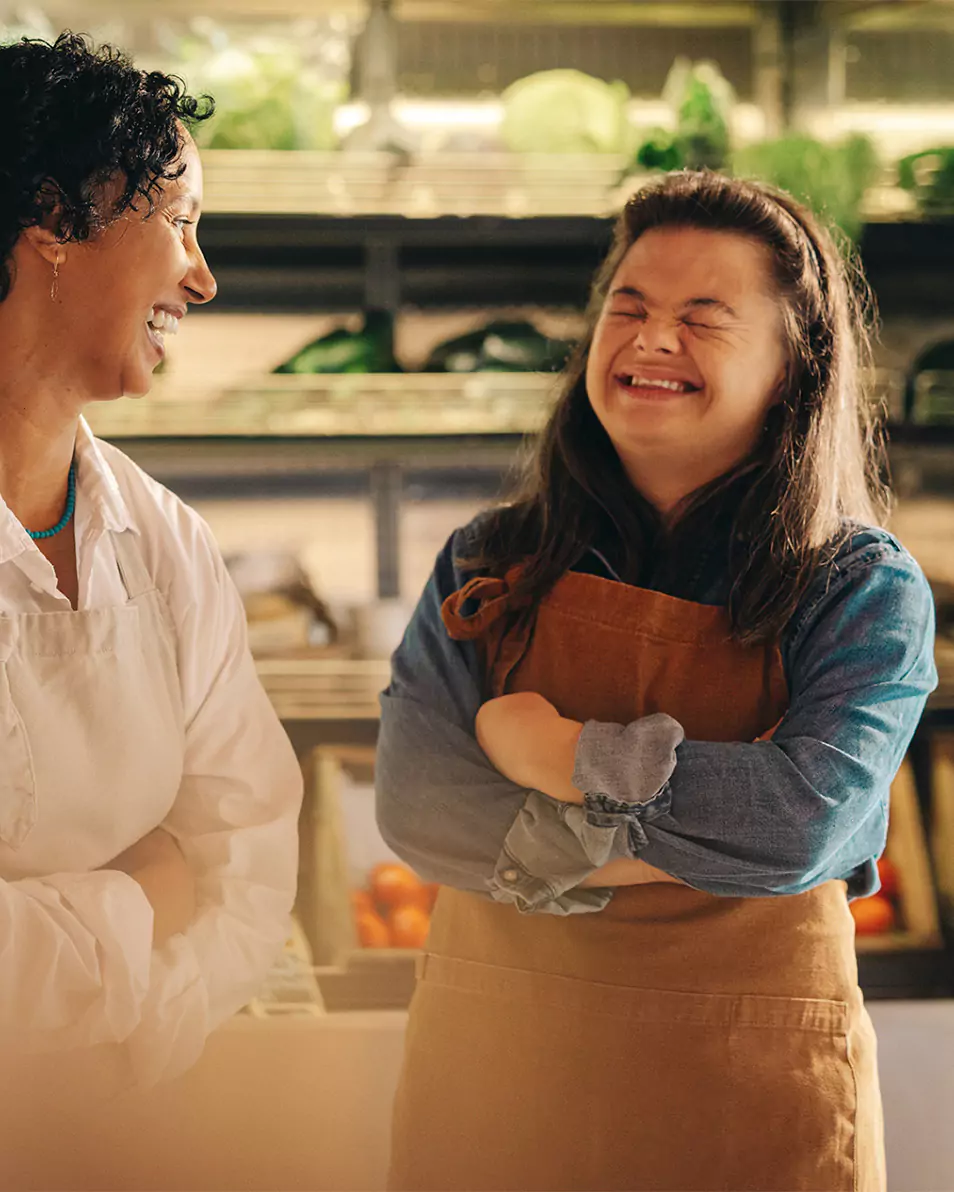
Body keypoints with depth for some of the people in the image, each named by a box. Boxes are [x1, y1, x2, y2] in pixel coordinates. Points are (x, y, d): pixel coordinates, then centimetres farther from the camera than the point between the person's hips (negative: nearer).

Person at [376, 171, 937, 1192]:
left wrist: (556, 753, -12)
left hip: (746, 1100, -2)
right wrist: (687, 842, -16)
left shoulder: (864, 591, -3)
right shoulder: (489, 565, 5)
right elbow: (412, 802, -9)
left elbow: (807, 820, -20)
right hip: (488, 1067, 2)